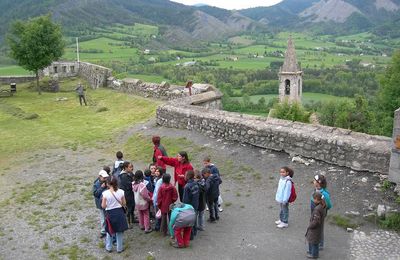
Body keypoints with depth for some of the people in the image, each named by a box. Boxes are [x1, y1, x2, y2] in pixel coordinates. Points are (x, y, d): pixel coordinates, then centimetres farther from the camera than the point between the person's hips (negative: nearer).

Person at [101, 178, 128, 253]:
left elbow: (103, 206, -12)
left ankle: (109, 248, 32)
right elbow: (124, 204, -2)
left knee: (109, 231, 20)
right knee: (119, 232, 16)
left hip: (110, 213, -1)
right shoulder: (121, 192, -10)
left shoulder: (105, 193, -17)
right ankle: (119, 248, 27)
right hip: (119, 212, 1)